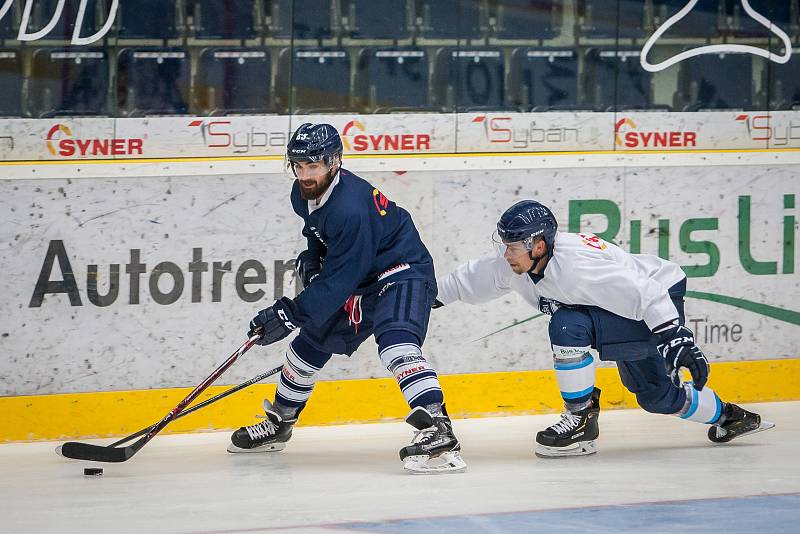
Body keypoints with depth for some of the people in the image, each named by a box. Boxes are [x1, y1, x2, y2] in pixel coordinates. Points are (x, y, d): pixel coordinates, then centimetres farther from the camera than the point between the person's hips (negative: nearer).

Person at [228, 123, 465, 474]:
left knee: (395, 340, -34)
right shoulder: (303, 194, -5)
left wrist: (291, 313, -30)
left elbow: (338, 280, -31)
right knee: (310, 344, 17)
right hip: (357, 282, 10)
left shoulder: (350, 207, -34)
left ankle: (437, 429, -47)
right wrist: (311, 258, 2)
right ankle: (278, 424, 39)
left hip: (401, 272, -10)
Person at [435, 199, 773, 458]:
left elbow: (644, 293, -35)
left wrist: (678, 343, -37)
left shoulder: (573, 264, -34)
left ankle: (582, 420, -18)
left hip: (659, 298, -10)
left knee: (568, 326, -29)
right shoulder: (517, 264, -9)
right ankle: (729, 418, 38)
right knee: (656, 397, 17)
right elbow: (475, 277, 11)